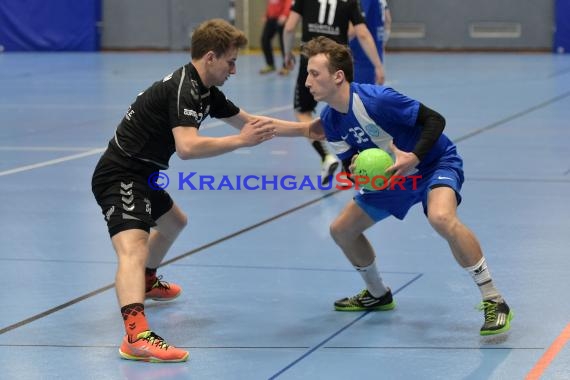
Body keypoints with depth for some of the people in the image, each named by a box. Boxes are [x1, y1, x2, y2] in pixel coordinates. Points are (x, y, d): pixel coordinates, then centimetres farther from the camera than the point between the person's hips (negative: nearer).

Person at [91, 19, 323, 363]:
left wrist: (307, 130, 19)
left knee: (173, 222, 37)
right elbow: (187, 147, -36)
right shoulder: (183, 89, -21)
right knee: (133, 247, -31)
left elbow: (249, 120, 21)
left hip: (141, 177, 11)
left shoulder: (205, 92, 9)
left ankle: (147, 282, 63)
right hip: (119, 177, -11)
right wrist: (241, 140, -29)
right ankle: (137, 335, -53)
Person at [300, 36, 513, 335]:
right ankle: (378, 295, 34)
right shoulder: (330, 120, -7)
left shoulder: (376, 99, -30)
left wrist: (413, 158, -37)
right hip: (391, 177, 8)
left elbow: (434, 119, -24)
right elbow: (350, 164, 1)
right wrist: (356, 170, -23)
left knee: (441, 218, -38)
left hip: (436, 163, -8)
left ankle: (494, 302, -28)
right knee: (341, 230, 8)